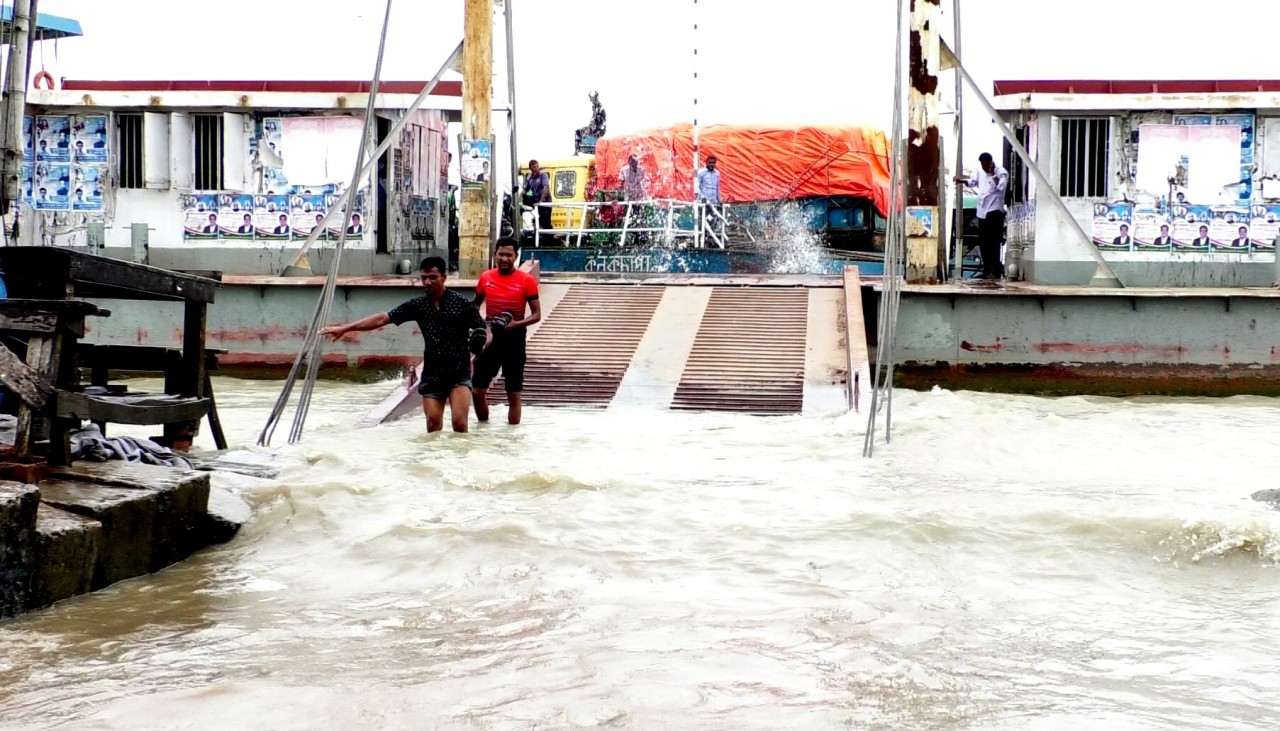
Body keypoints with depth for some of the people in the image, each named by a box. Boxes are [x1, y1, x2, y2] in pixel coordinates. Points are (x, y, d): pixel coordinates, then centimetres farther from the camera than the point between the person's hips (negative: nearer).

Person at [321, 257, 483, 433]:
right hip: (432, 375, 4)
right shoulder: (418, 305, 5)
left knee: (459, 423, -18)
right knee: (433, 428, 1)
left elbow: (483, 333, -2)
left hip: (459, 374, -3)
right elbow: (382, 319, 3)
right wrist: (345, 328, -2)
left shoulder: (461, 303, -4)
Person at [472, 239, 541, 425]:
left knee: (513, 393, 1)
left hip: (514, 338, -3)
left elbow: (537, 314, -6)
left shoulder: (526, 280, -7)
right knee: (478, 390, 4)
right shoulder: (485, 277, 3)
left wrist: (518, 324, -24)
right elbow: (475, 305, 17)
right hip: (490, 336, 3)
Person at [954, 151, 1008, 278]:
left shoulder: (1001, 172, -7)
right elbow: (973, 181, 33)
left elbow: (1001, 186, -24)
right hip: (982, 212, 8)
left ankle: (996, 270, -9)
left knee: (993, 242, -10)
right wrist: (962, 180, 15)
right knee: (983, 243, 9)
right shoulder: (981, 173, 17)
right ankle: (986, 270, 15)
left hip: (994, 211, -8)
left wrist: (992, 174, -20)